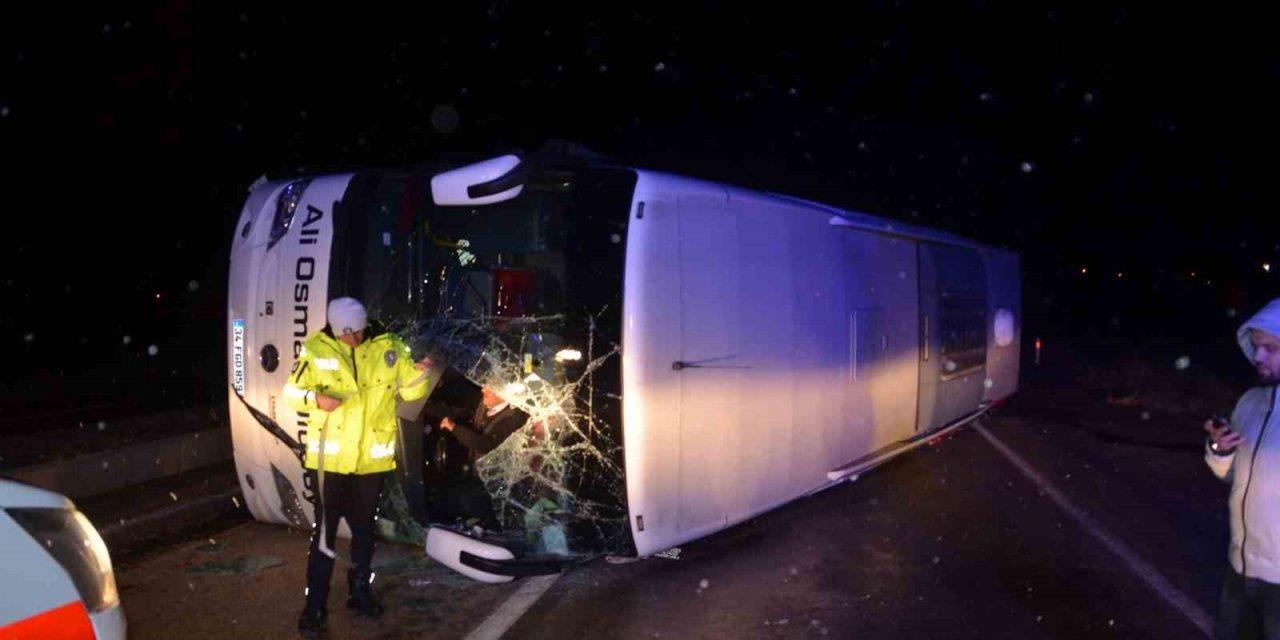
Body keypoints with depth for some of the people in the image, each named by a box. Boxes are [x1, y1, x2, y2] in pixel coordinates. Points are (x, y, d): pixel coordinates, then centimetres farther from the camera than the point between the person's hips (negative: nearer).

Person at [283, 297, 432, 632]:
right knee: (324, 532, 4)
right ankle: (315, 604, 18)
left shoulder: (389, 348, -5)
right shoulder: (317, 350, -8)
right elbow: (292, 392, -2)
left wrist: (420, 372, -22)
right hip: (331, 457, -2)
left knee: (364, 528, 18)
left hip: (373, 457, 2)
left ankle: (360, 590, 36)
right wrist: (315, 398, -23)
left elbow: (410, 391, -1)